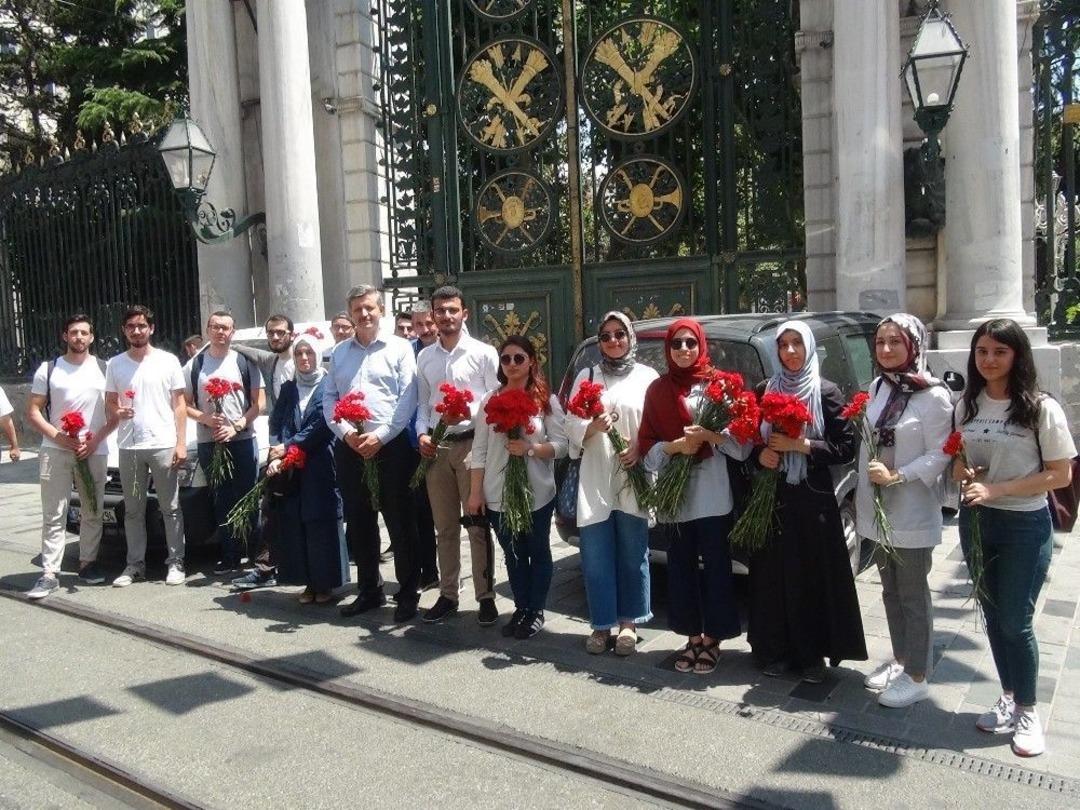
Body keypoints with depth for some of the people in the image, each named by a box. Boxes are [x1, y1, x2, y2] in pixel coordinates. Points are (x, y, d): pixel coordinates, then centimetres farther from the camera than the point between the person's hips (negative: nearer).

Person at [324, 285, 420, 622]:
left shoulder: (399, 348, 0)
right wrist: (345, 433, -6)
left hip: (391, 446, -5)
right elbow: (329, 398, 11)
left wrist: (379, 436, -15)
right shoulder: (339, 352, 14)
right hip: (349, 448, 5)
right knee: (358, 522, 12)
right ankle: (369, 590, 25)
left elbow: (408, 400, -8)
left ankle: (408, 594, 11)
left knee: (400, 522, 0)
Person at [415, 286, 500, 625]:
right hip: (436, 448, 4)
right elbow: (423, 404, 15)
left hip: (472, 445, -4)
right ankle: (448, 594, 23)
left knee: (478, 526, 1)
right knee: (445, 528, 12)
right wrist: (422, 434, -1)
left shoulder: (484, 353, -2)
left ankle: (485, 596, 11)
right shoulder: (424, 357, 11)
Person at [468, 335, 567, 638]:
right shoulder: (489, 401, 5)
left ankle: (536, 611, 22)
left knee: (538, 552, 10)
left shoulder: (547, 400, -1)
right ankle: (520, 608, 26)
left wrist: (531, 448, -21)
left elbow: (562, 446, -5)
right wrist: (475, 492, -2)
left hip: (536, 493, -2)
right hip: (498, 494, 2)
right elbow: (479, 450, 3)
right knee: (513, 554, 13)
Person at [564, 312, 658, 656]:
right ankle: (602, 623, 15)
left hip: (634, 478, -1)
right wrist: (593, 427, -14)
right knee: (596, 556, 3)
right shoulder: (586, 376, 11)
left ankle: (629, 622, 19)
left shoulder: (647, 377, 5)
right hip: (595, 480, 1)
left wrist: (640, 447, -17)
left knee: (632, 553, 5)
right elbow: (571, 428, 5)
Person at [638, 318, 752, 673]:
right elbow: (647, 444, 7)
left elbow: (741, 440, -2)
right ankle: (693, 637, 21)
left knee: (715, 564, 2)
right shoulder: (657, 390, 8)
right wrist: (676, 446, -11)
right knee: (681, 564, 7)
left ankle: (713, 638, 17)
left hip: (712, 493, -2)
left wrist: (709, 435, -18)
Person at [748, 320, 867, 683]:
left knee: (814, 575, 0)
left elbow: (846, 448, -6)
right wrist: (761, 453, -5)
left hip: (813, 498, -3)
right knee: (774, 574, 5)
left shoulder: (827, 392, -1)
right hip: (772, 496, 3)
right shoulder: (766, 390, 8)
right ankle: (776, 649, 18)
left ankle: (812, 653, 14)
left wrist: (798, 445, -15)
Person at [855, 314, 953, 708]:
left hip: (913, 514, -7)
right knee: (890, 591, 18)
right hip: (877, 511, 7)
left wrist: (897, 477, -23)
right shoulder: (877, 388, 7)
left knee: (913, 595, 5)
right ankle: (899, 660, 34)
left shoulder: (933, 395, -14)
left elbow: (940, 455, -16)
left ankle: (916, 676, 18)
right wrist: (862, 493, 12)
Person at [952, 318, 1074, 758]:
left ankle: (1027, 710, 22)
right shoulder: (967, 405, 2)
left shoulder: (1042, 409, -13)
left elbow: (1060, 474, -11)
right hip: (975, 521, 5)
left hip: (1025, 526, -5)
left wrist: (996, 490, -20)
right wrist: (963, 472, -10)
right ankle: (1009, 697, 32)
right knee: (993, 615, 14)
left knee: (1016, 621, 2)